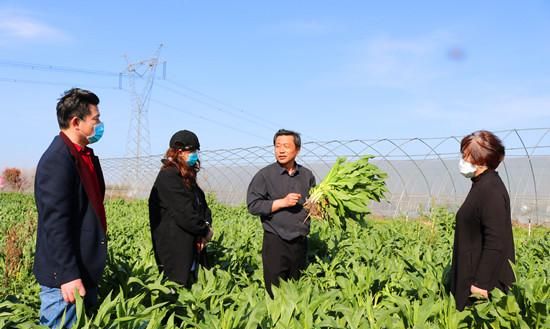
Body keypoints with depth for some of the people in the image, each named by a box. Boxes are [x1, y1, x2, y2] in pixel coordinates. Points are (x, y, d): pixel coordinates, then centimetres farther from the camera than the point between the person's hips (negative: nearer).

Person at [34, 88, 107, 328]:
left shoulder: (87, 155, 12)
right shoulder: (57, 160, -17)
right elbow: (55, 223, -22)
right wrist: (68, 276, -23)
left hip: (87, 270, 9)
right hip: (66, 275, -9)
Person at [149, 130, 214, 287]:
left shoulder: (187, 178, 16)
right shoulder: (168, 177, -15)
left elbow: (202, 205, 13)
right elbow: (185, 214, -21)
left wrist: (205, 226, -7)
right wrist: (205, 231, -7)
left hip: (191, 249, 9)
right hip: (175, 252, -9)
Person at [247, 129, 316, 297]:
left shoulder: (307, 176, 9)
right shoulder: (265, 175, -4)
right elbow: (253, 205, -10)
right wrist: (282, 202, -17)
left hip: (300, 243, 4)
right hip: (276, 242, -4)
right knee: (275, 294, 0)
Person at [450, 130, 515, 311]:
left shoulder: (491, 190, -18)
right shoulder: (482, 185, 12)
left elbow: (495, 242, -23)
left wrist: (481, 283, -22)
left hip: (486, 281, -9)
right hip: (473, 273, 9)